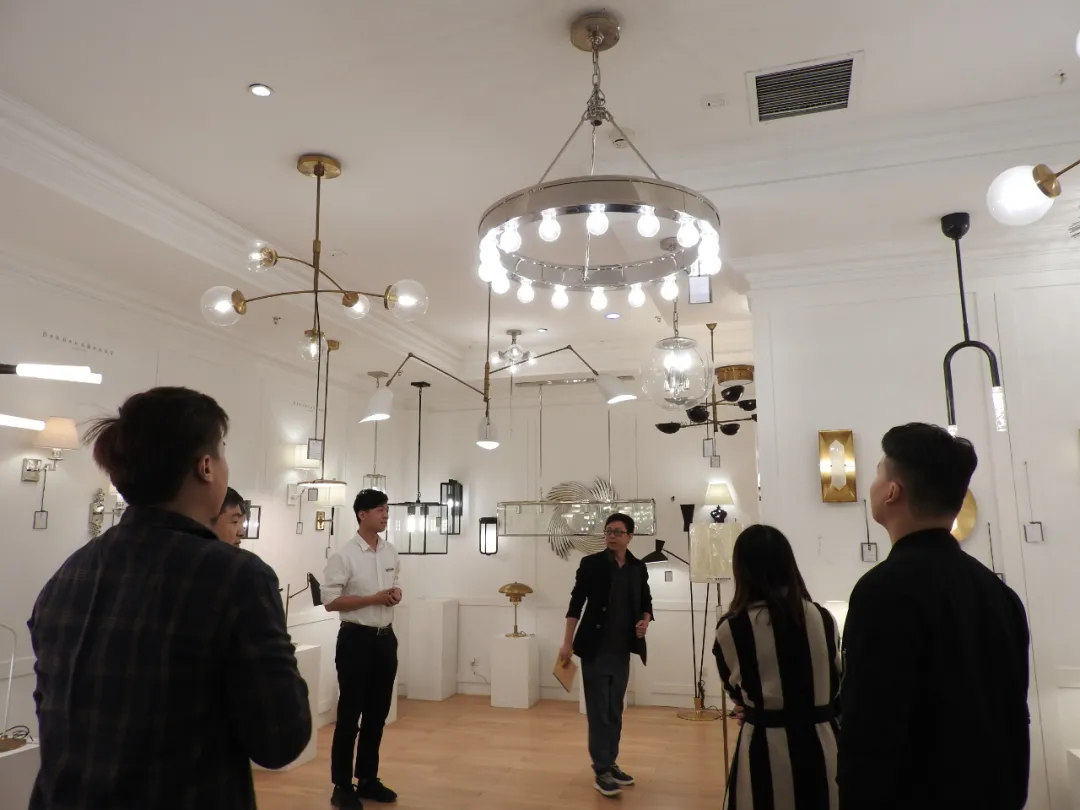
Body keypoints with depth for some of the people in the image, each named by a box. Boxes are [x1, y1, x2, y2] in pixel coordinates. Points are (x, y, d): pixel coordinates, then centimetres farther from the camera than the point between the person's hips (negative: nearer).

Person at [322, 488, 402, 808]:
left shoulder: (391, 552, 7)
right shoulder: (344, 555, -13)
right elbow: (330, 601, -15)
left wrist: (396, 593, -2)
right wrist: (374, 599, -19)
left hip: (385, 637, 6)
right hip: (356, 638, -6)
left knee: (377, 712, 15)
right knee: (350, 713, 4)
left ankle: (368, 779, 29)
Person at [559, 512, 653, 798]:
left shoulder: (638, 567, 4)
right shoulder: (591, 563, -7)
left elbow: (646, 603, 14)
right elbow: (576, 603, -8)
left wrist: (645, 621, -7)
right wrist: (567, 643, -12)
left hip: (622, 649, 4)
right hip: (595, 647, -4)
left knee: (615, 709, 13)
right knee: (598, 710, -1)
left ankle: (611, 764, 25)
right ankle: (601, 771, 7)